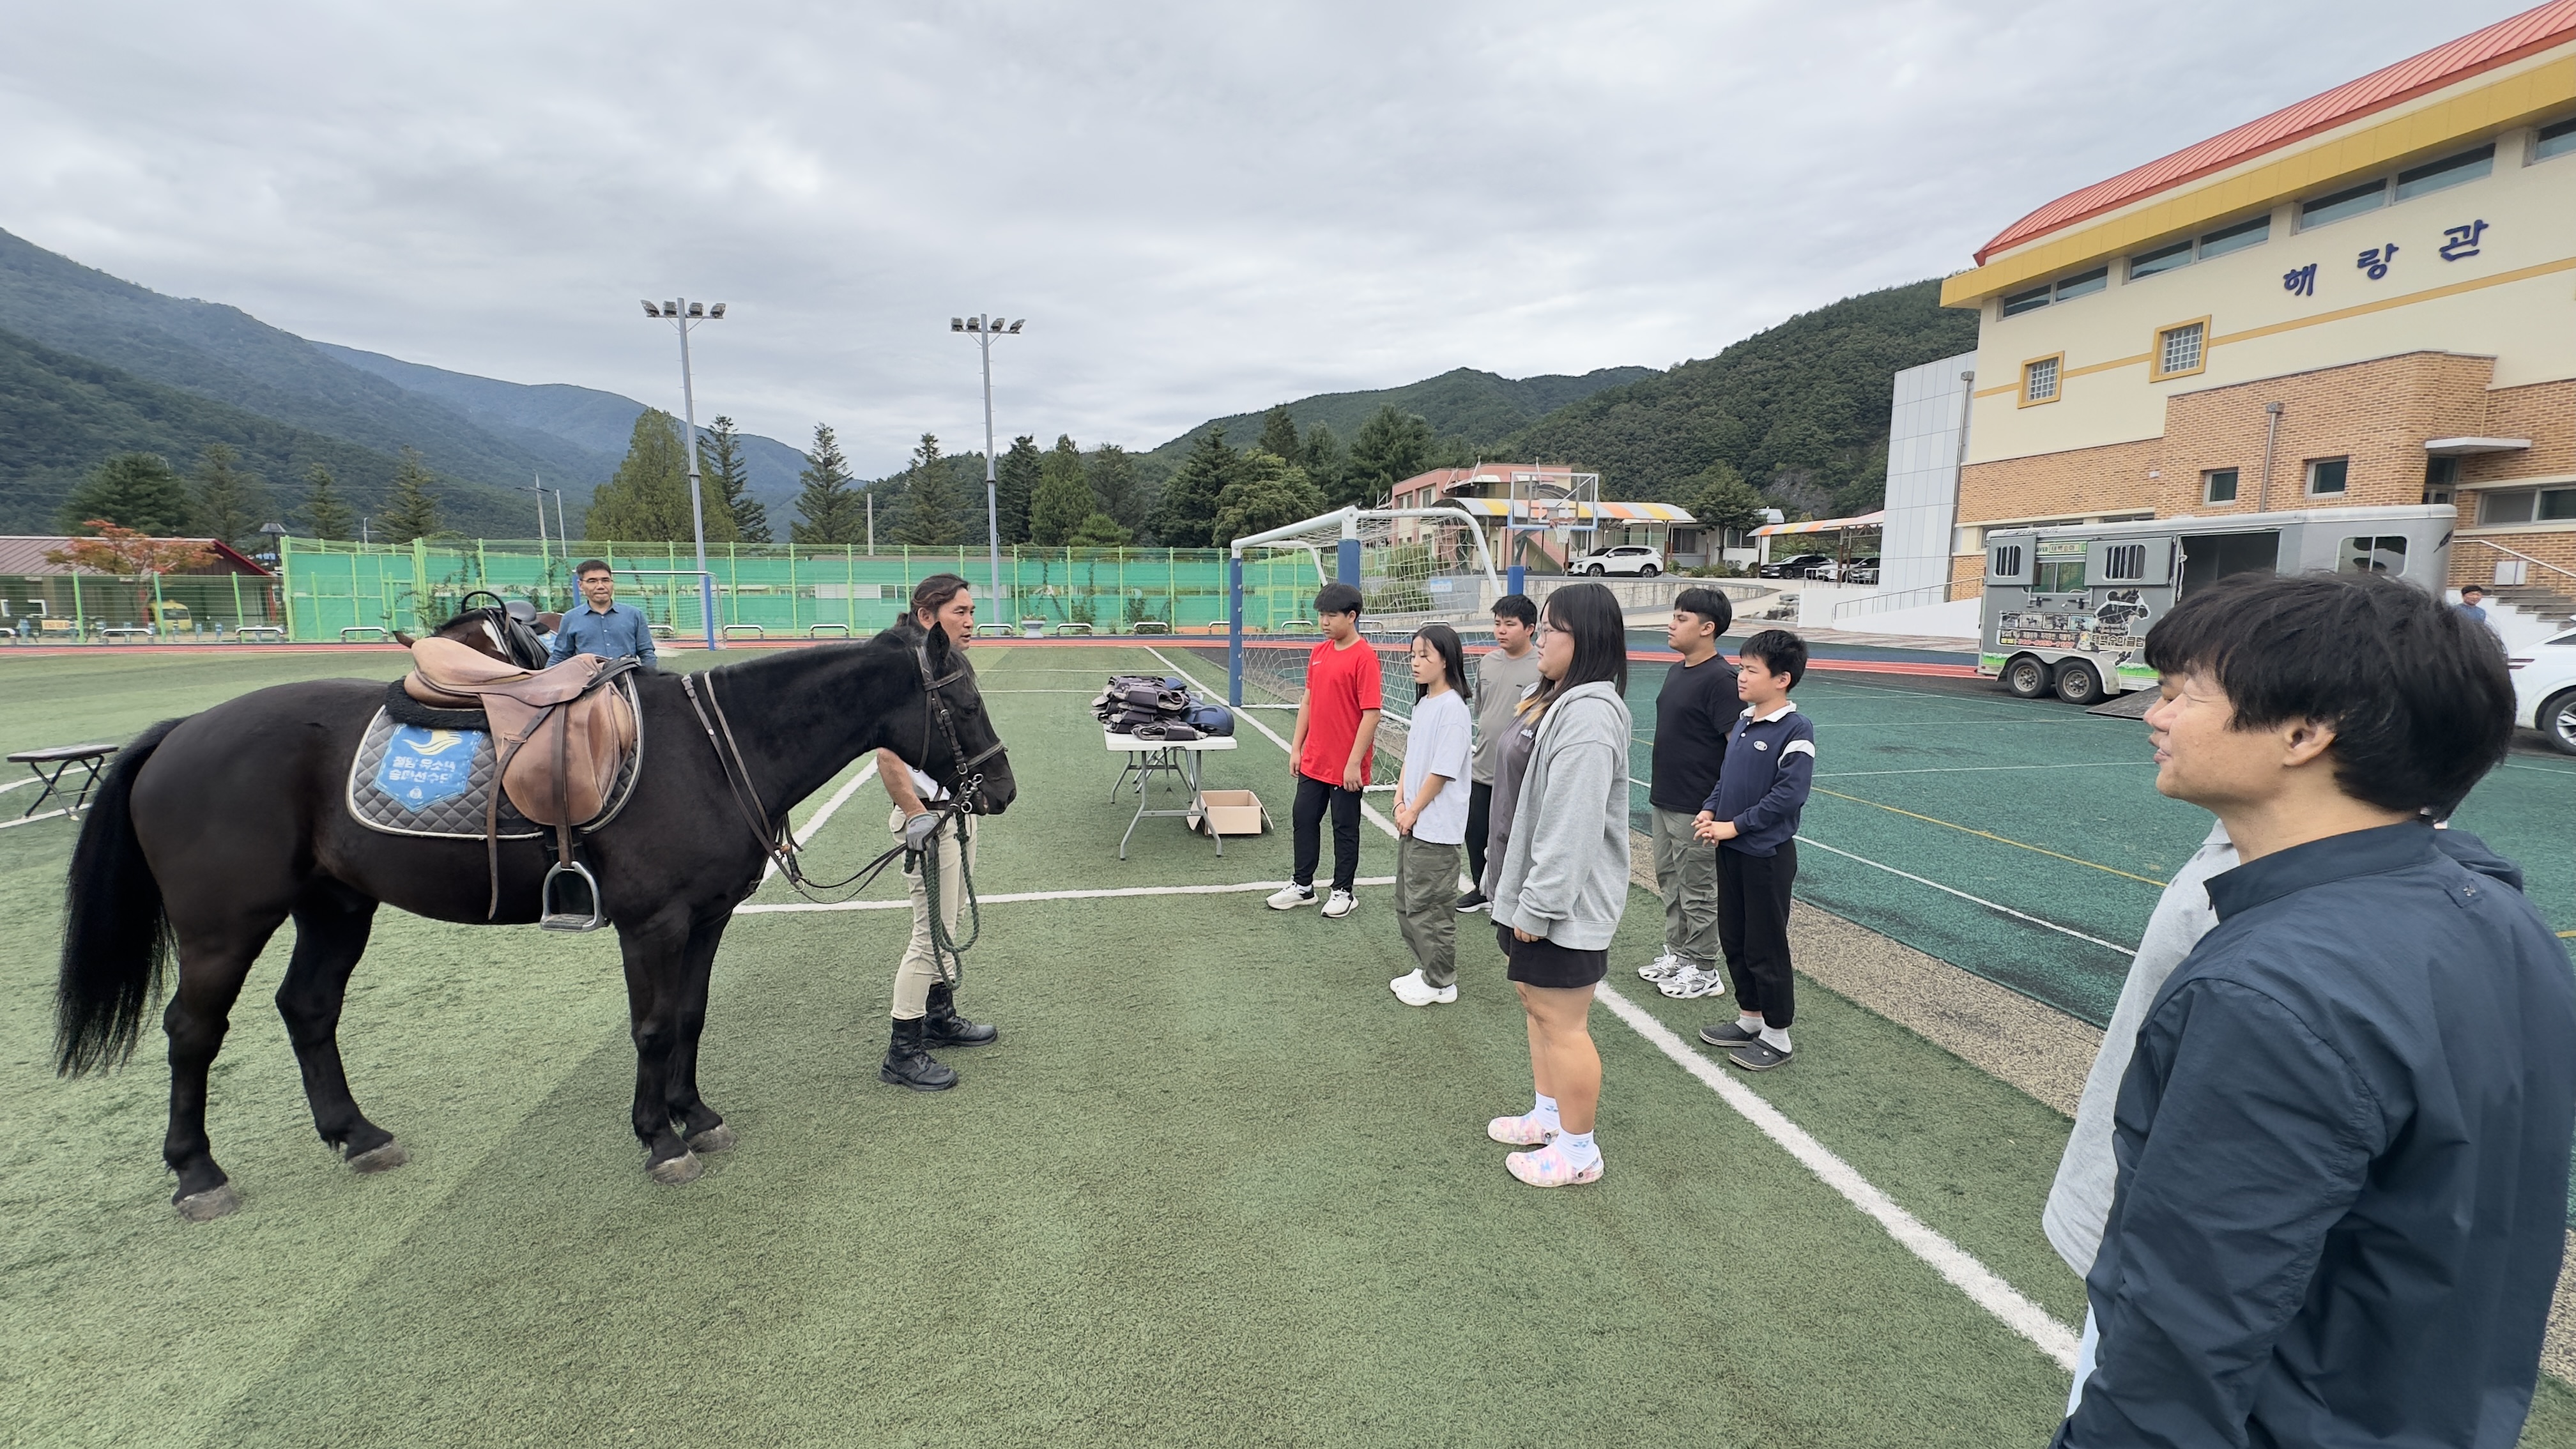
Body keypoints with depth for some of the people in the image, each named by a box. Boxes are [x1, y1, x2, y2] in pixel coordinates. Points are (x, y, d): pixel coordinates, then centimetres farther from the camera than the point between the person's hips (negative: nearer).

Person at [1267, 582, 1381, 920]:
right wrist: (1296, 746, 11)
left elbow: (1371, 714, -19)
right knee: (1303, 819, 15)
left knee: (1345, 828, 8)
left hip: (1346, 767, -7)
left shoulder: (1364, 657, -16)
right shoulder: (1319, 653, 6)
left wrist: (1354, 762, -19)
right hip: (1313, 761, 7)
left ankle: (1344, 892, 23)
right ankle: (1302, 885, 30)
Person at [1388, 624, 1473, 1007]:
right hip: (1411, 823, 9)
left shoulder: (1452, 707, -17)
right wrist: (1400, 802, 2)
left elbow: (1442, 772, -18)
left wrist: (1414, 812, -11)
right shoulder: (1423, 703, 10)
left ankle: (1441, 983, 16)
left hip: (1435, 829, -9)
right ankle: (1426, 969, 32)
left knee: (1427, 906, 1)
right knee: (1407, 904, 17)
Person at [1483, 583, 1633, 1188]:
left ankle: (1578, 1149, 21)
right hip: (1533, 892, 11)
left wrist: (1537, 905, -23)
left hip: (1567, 904, -11)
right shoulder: (1556, 698, 10)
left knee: (1562, 1023, 3)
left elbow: (1573, 826, -27)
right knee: (1536, 1002, 23)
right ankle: (1549, 1114, 41)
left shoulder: (1590, 715, -24)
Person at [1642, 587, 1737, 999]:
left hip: (1695, 809, -9)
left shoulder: (1720, 679, -18)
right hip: (1663, 800, 9)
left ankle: (1704, 972, 17)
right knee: (1668, 880, 18)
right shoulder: (1676, 672, 10)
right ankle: (1677, 954, 33)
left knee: (1697, 889, 3)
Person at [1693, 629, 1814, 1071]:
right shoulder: (1743, 721, 7)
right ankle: (1750, 1018, 34)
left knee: (1766, 947, 4)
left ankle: (1776, 1036, 20)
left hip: (1767, 856, -8)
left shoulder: (1796, 730, -17)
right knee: (1733, 939, 17)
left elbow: (1789, 795, -22)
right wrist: (1709, 811, -1)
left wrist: (1734, 826, -19)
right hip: (1730, 851, 8)